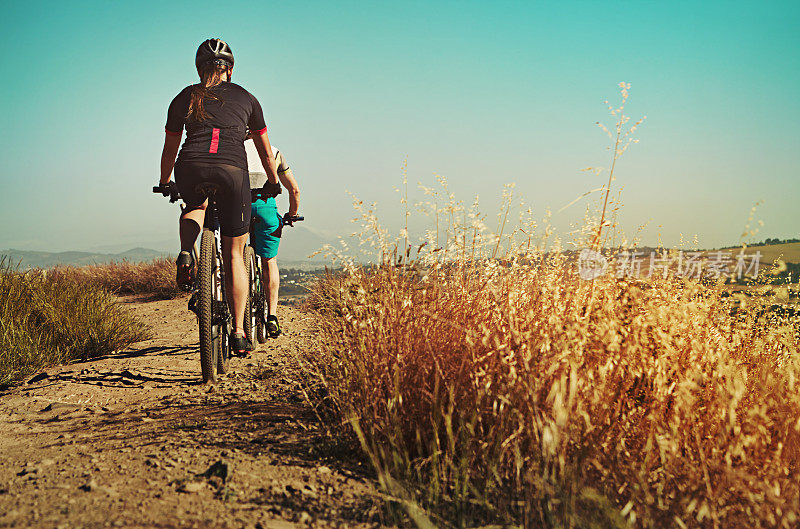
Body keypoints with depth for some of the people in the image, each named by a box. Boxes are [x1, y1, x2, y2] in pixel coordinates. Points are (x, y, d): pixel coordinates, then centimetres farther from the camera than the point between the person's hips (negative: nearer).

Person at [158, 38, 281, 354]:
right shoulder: (245, 98, 23)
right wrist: (273, 182, 45)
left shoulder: (185, 98, 23)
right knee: (234, 255, 14)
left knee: (195, 206, 36)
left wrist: (165, 183, 47)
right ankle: (238, 332, 11)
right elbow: (266, 152, 29)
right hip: (232, 171, 0)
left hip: (191, 169, 1)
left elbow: (169, 150, 30)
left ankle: (186, 253, 4)